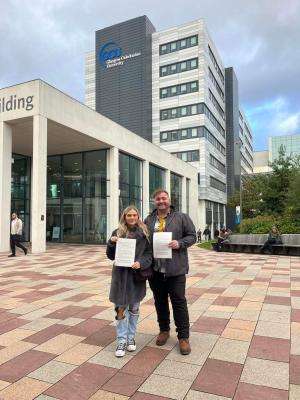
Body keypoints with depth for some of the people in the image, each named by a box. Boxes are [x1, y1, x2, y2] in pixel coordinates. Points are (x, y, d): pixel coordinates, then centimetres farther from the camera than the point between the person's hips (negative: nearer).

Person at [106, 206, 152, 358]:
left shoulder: (144, 233, 1)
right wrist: (111, 243, -13)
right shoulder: (117, 233, 3)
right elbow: (111, 256, 5)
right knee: (121, 308, 1)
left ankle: (131, 338, 29)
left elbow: (149, 254, 0)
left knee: (134, 308, 13)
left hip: (137, 275, 0)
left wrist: (140, 263, -18)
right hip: (121, 275, 0)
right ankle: (122, 341, 13)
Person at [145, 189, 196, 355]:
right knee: (160, 301, 16)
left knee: (179, 302, 2)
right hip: (155, 269, 3)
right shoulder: (148, 220, 9)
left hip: (175, 269, -3)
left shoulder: (181, 217, 1)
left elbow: (192, 236, 1)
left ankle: (183, 337, 16)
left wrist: (180, 243, -17)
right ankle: (164, 330, 35)